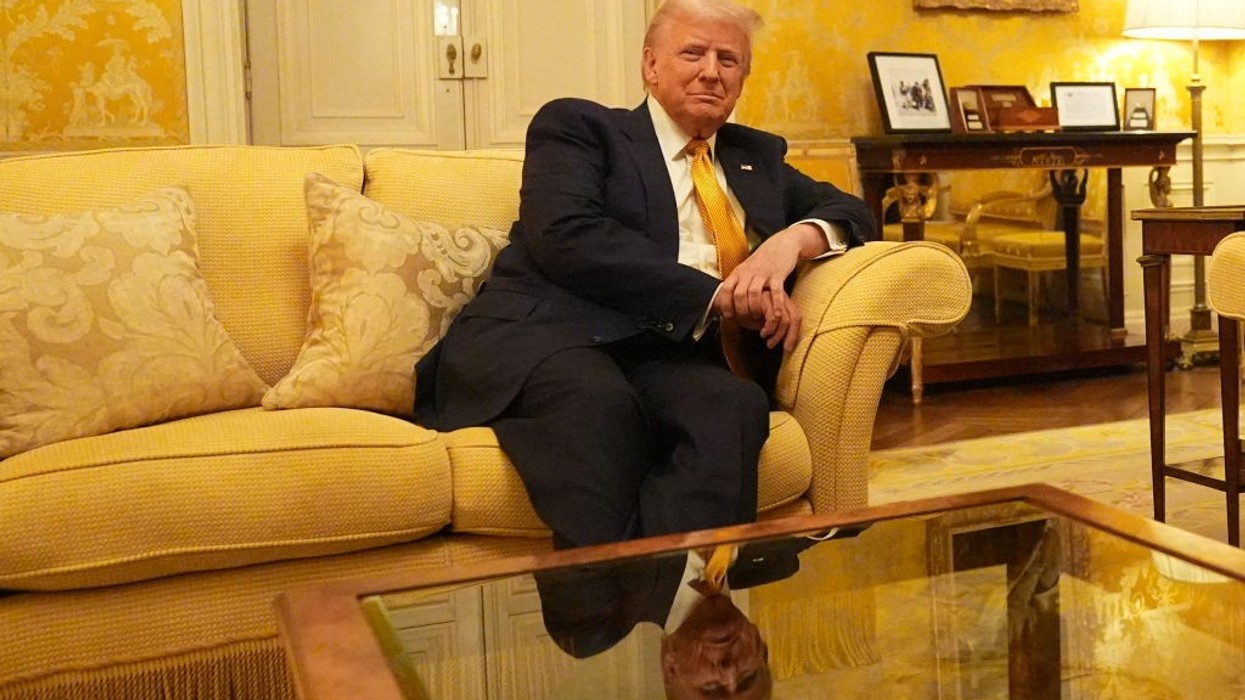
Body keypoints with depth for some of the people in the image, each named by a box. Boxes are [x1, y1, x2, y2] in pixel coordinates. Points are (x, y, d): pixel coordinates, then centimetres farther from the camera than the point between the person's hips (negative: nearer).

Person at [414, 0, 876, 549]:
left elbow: (850, 212, 28)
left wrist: (794, 238, 1)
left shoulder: (758, 157, 30)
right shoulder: (577, 125, 13)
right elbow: (564, 236, -5)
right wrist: (716, 295, -12)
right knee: (600, 401, -39)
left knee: (736, 406, -33)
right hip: (545, 335, -3)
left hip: (671, 355, 4)